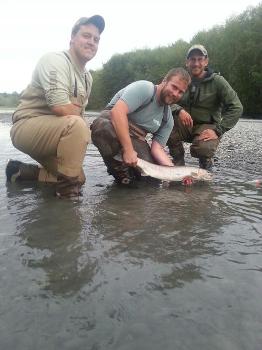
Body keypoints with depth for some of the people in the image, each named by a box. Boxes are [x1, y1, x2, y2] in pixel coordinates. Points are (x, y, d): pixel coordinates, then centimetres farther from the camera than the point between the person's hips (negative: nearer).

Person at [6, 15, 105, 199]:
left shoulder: (87, 77, 13)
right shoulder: (55, 60, -14)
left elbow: (79, 113, 17)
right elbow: (61, 108, -27)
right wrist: (81, 122, -9)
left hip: (51, 133, 9)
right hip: (27, 126, -9)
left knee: (77, 177, 10)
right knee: (76, 126, -35)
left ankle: (22, 172, 15)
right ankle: (67, 190, -22)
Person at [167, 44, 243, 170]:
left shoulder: (217, 81, -6)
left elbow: (236, 107, -12)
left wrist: (218, 130, -22)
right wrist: (179, 110, -29)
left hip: (207, 126, -2)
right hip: (184, 124, 3)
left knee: (202, 149, -34)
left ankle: (206, 164, 6)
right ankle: (178, 162, -2)